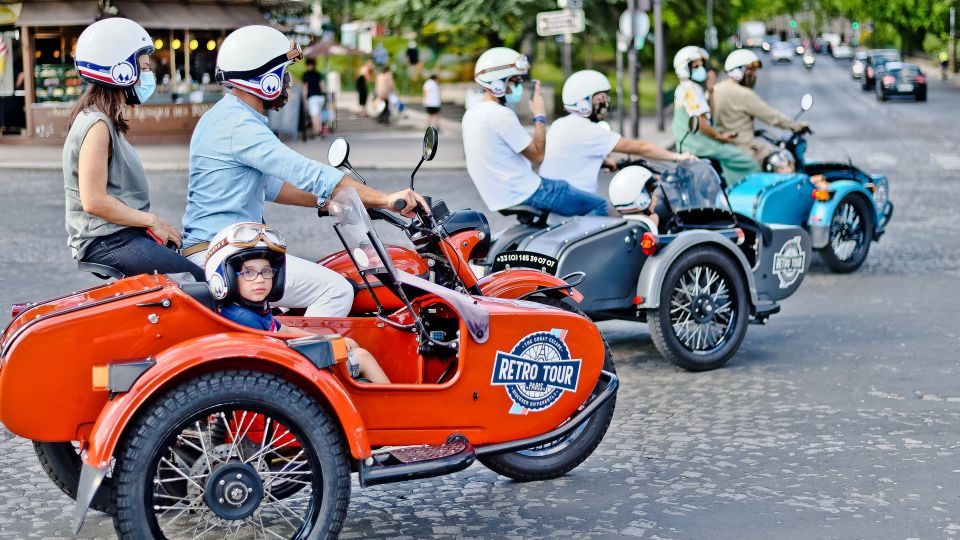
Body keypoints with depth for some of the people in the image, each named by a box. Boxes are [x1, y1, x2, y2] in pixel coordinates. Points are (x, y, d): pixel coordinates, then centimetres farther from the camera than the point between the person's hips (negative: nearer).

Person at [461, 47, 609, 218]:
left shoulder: (472, 113, 10)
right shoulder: (501, 115, -20)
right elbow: (537, 155, -15)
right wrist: (540, 116, -6)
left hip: (497, 196, 10)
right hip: (523, 194, -10)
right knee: (597, 205, -3)